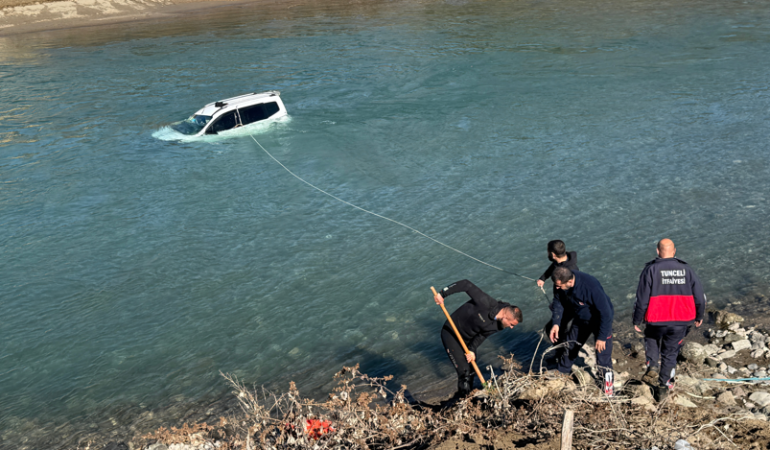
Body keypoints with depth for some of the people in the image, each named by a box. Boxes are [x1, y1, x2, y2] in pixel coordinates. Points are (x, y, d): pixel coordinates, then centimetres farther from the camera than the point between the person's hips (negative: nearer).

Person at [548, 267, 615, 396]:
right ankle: (561, 372, 37)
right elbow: (559, 302, -2)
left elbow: (605, 313, -32)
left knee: (603, 353, -7)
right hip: (580, 319, 6)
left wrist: (602, 337, -27)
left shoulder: (591, 287, -41)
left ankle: (607, 381, 15)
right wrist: (556, 323, -14)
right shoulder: (561, 285, -22)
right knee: (570, 346, 17)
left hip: (600, 321, -6)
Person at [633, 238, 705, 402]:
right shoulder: (686, 269, 2)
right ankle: (663, 388, 19)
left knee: (651, 339, 30)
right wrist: (699, 316, 22)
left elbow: (642, 298, -9)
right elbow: (700, 296, 6)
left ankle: (652, 367, 12)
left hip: (656, 321, -2)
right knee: (670, 354, 17)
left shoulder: (651, 270, -8)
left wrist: (637, 321, 3)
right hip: (681, 323, 2)